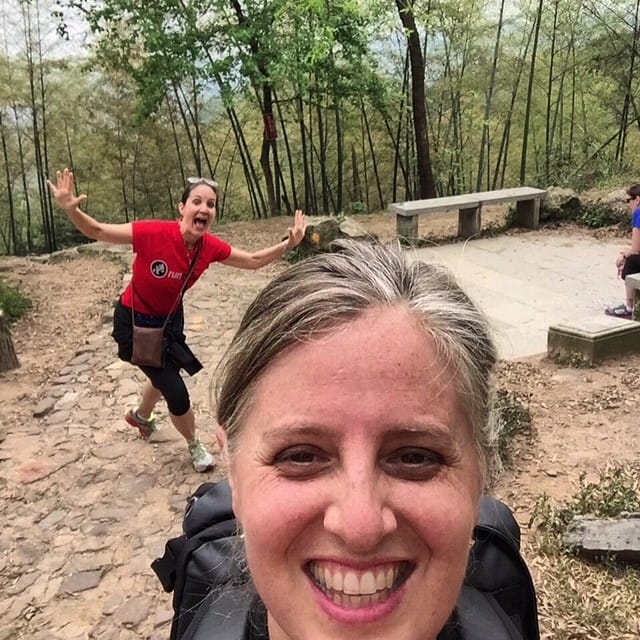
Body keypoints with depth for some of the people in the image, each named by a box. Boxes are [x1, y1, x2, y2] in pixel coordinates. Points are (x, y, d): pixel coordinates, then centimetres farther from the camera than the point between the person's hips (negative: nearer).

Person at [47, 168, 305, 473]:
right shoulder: (154, 233, -34)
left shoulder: (211, 247, -19)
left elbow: (254, 260, -4)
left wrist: (288, 244, -15)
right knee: (177, 394, -7)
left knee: (164, 374, 30)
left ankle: (140, 416, 65)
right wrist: (71, 210, -41)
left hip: (170, 318, 6)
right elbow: (98, 231, -24)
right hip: (135, 322, -6)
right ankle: (195, 445, 25)